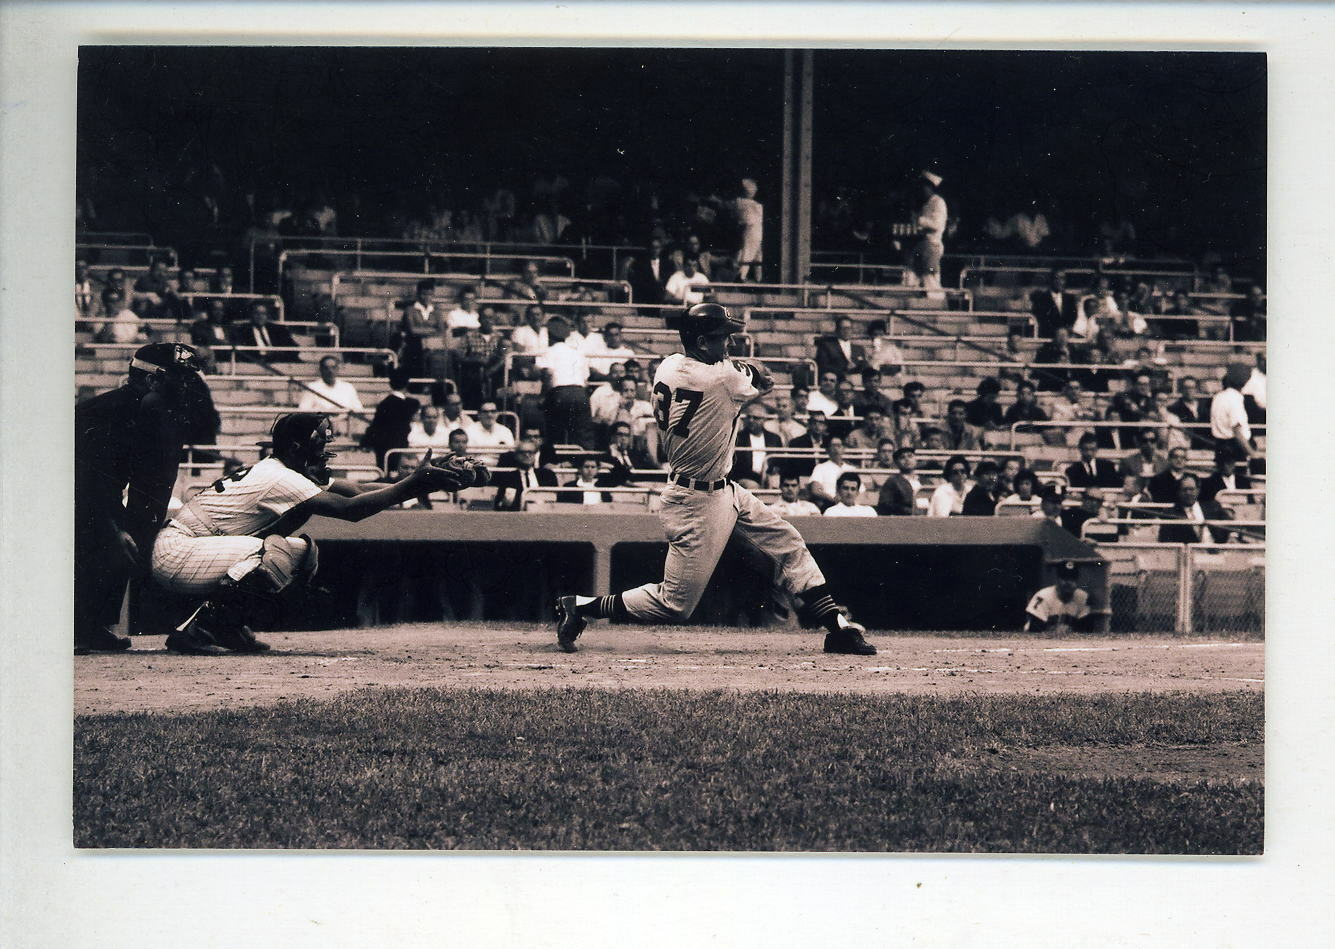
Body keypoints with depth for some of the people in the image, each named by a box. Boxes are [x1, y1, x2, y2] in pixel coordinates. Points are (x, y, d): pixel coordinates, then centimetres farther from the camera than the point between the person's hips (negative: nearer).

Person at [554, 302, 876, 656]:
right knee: (675, 605, 0)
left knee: (787, 543, 9)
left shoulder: (667, 367, -1)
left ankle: (836, 625, 11)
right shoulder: (722, 379, -25)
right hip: (699, 503, -10)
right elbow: (762, 380, -7)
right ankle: (581, 607, 9)